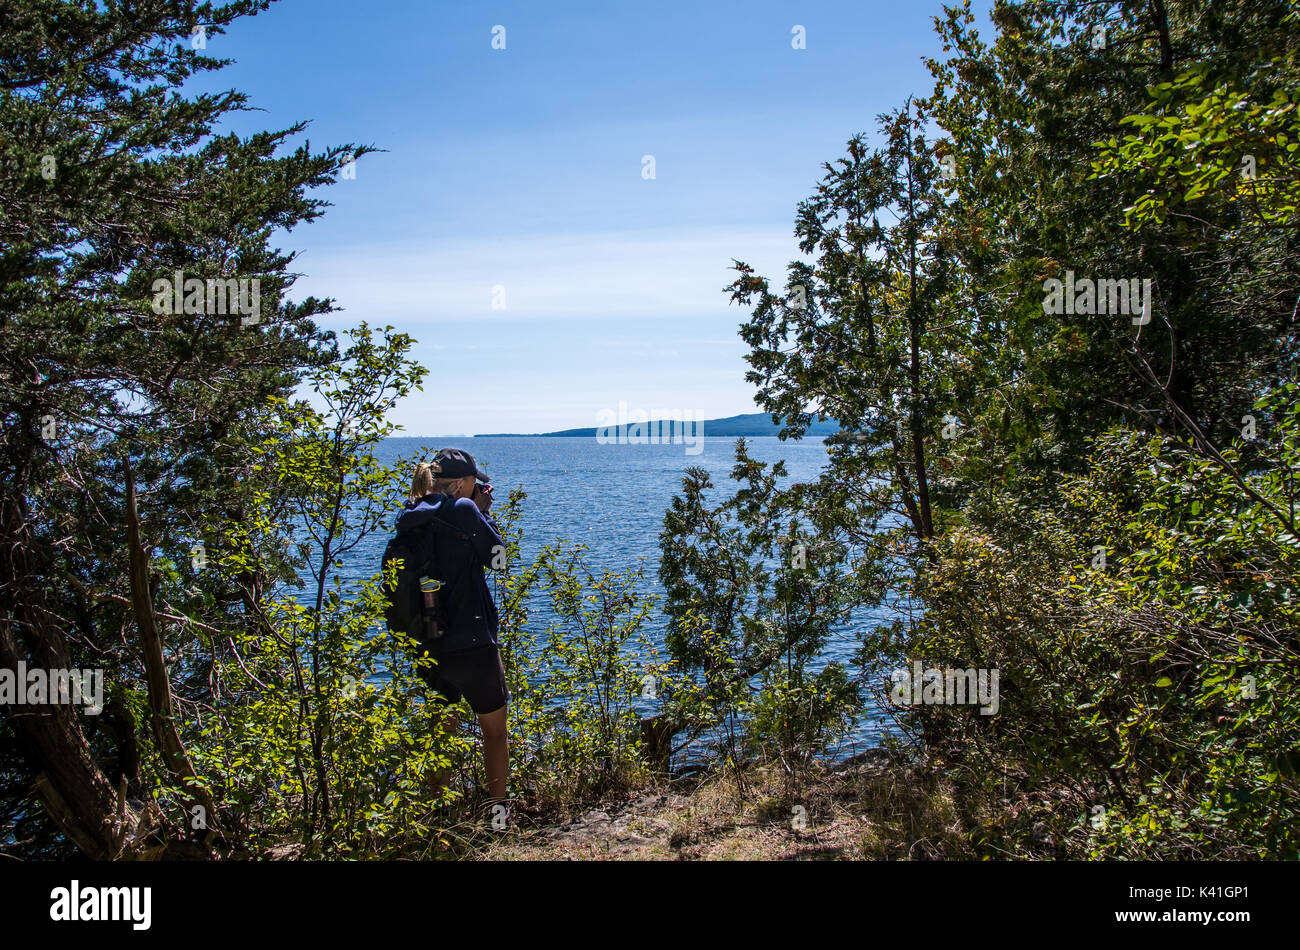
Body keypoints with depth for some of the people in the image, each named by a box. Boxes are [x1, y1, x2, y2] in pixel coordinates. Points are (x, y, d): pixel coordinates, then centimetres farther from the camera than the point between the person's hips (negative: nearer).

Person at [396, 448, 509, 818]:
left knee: (440, 728, 24)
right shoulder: (462, 509, -14)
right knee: (495, 731, 13)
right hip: (471, 643, -6)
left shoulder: (410, 517, 6)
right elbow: (495, 554, -5)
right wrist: (483, 511, 3)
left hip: (424, 645, 6)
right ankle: (497, 811, 20)